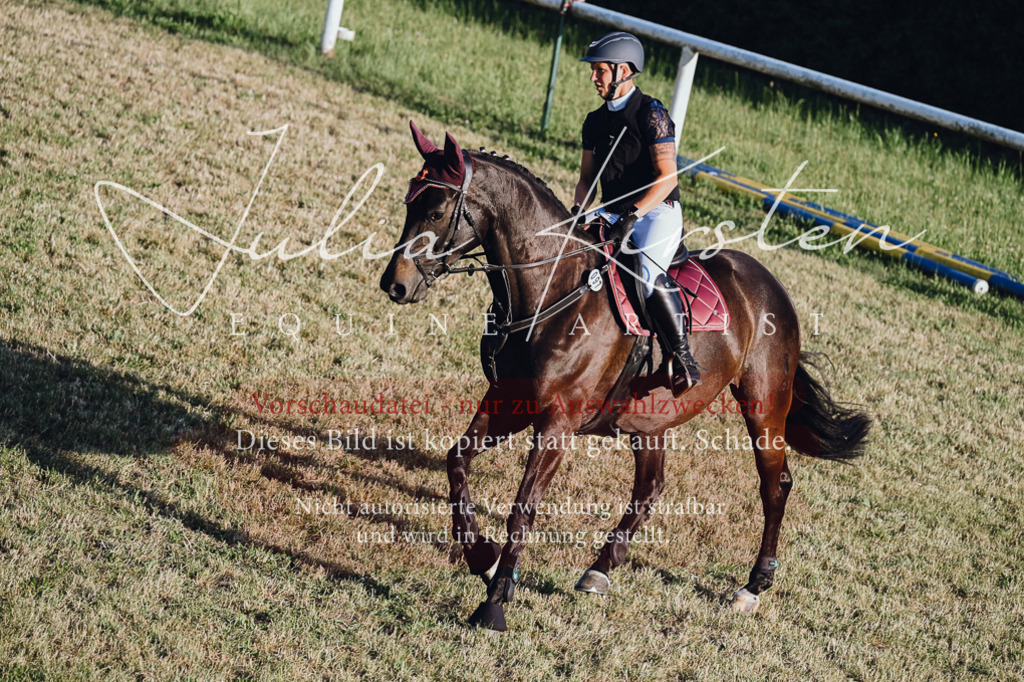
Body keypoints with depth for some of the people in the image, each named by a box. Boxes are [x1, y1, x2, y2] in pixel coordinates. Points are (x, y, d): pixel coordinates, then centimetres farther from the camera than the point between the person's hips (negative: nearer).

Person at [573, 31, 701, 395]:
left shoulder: (651, 114, -10)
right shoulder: (595, 122, 12)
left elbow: (667, 178, -16)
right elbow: (587, 177, 17)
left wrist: (633, 214, -27)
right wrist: (578, 211, -4)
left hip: (658, 211, -8)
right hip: (611, 212, 8)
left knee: (647, 270, -33)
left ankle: (681, 355, -26)